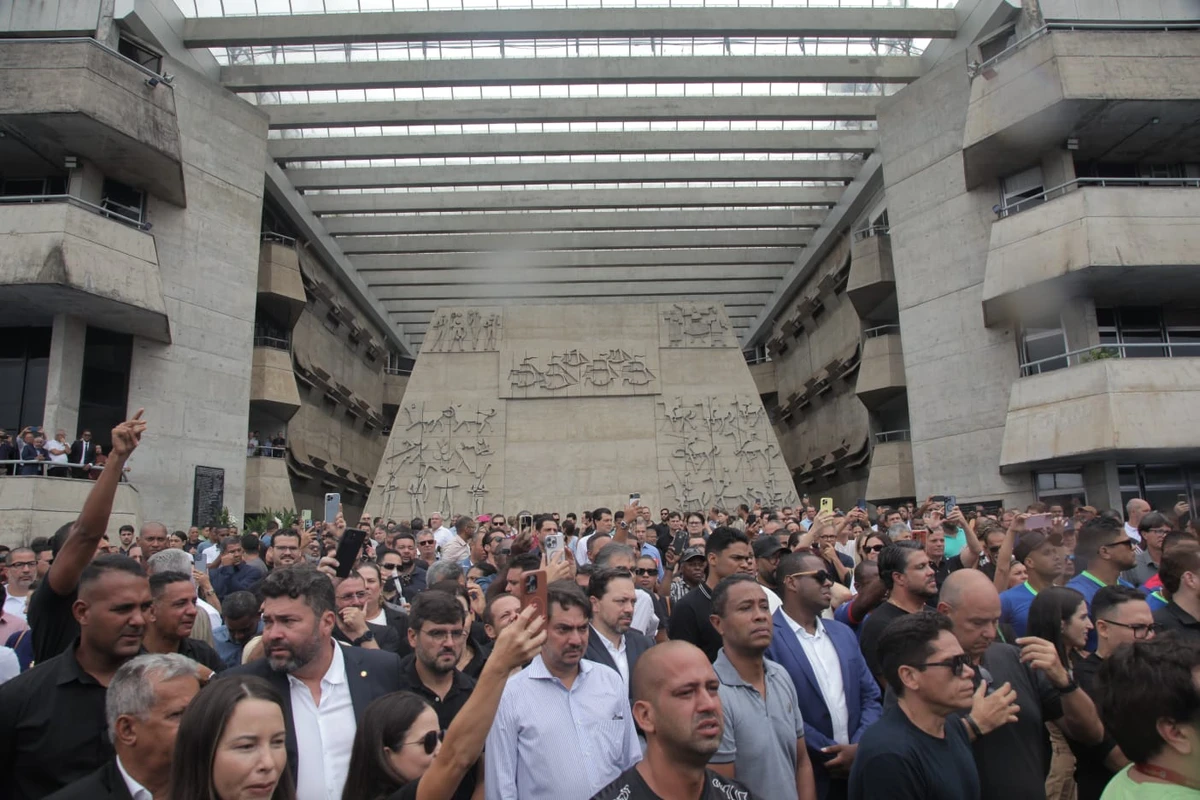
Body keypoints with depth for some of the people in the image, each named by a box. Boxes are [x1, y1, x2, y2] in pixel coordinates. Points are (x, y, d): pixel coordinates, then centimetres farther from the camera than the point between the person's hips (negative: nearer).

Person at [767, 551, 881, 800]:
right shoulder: (768, 638, -13)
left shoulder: (843, 633, 9)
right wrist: (833, 752, -11)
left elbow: (871, 696, 9)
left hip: (856, 770, 6)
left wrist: (858, 747, -6)